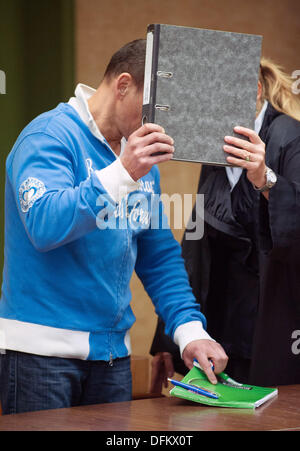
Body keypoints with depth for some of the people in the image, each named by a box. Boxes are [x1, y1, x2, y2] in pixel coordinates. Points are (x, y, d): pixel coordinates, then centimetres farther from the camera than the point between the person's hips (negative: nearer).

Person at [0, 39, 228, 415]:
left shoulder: (141, 159, 12)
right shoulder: (49, 136, -10)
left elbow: (161, 256, 13)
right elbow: (44, 226, -24)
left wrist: (190, 330, 0)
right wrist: (122, 174, -30)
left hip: (112, 349, 7)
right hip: (42, 345, -7)